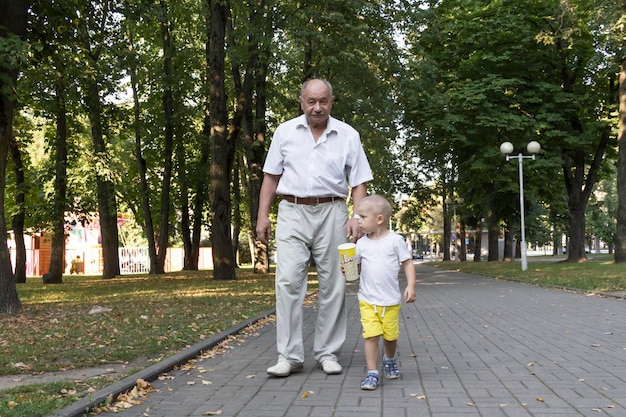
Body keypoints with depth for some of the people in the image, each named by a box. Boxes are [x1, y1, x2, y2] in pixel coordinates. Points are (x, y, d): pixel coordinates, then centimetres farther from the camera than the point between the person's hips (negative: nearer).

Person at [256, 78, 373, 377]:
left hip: (331, 212, 0)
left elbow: (359, 181, 5)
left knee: (333, 285, 2)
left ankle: (327, 353, 13)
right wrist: (263, 215, 4)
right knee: (288, 282, -8)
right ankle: (289, 356, -3)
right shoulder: (285, 132, 9)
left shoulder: (348, 135, 6)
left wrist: (358, 217, -9)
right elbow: (271, 176, 11)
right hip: (292, 212, 0)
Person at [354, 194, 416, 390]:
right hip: (367, 300, 1)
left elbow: (408, 263, -2)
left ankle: (389, 360, 41)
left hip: (391, 300, -1)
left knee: (390, 335, 12)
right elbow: (356, 267, 10)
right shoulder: (361, 244, 3)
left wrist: (411, 286, -12)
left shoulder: (395, 240, -6)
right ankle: (372, 373, -1)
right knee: (371, 335, -9)